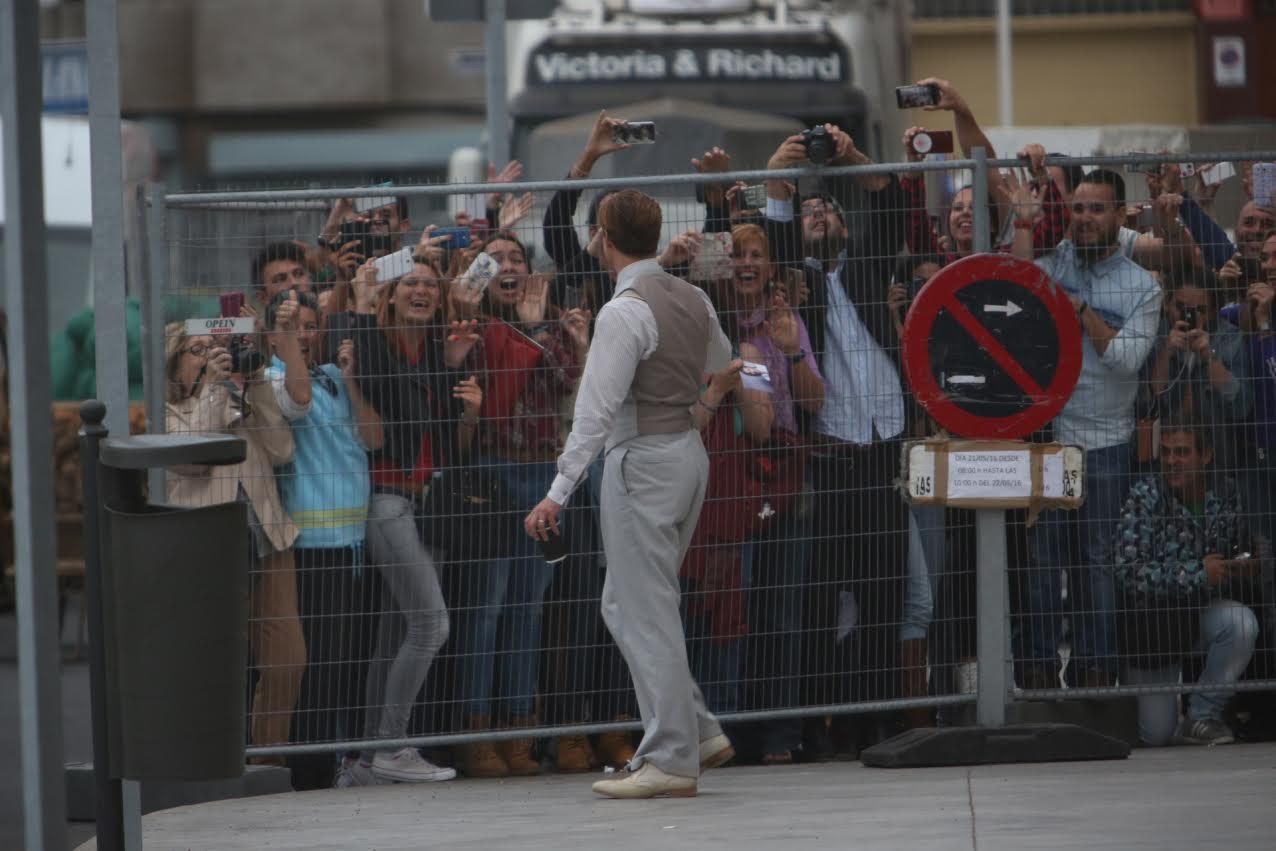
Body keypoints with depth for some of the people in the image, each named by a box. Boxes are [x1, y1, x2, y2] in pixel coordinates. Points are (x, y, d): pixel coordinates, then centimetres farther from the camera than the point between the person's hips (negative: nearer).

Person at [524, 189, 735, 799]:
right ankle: (699, 732, 15)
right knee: (626, 606, 17)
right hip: (689, 449, 9)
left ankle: (670, 761, -3)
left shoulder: (625, 312, -16)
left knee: (647, 613, -4)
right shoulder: (693, 300, 9)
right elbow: (723, 371, 24)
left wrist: (559, 492, -18)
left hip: (643, 462, -9)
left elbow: (596, 411, -19)